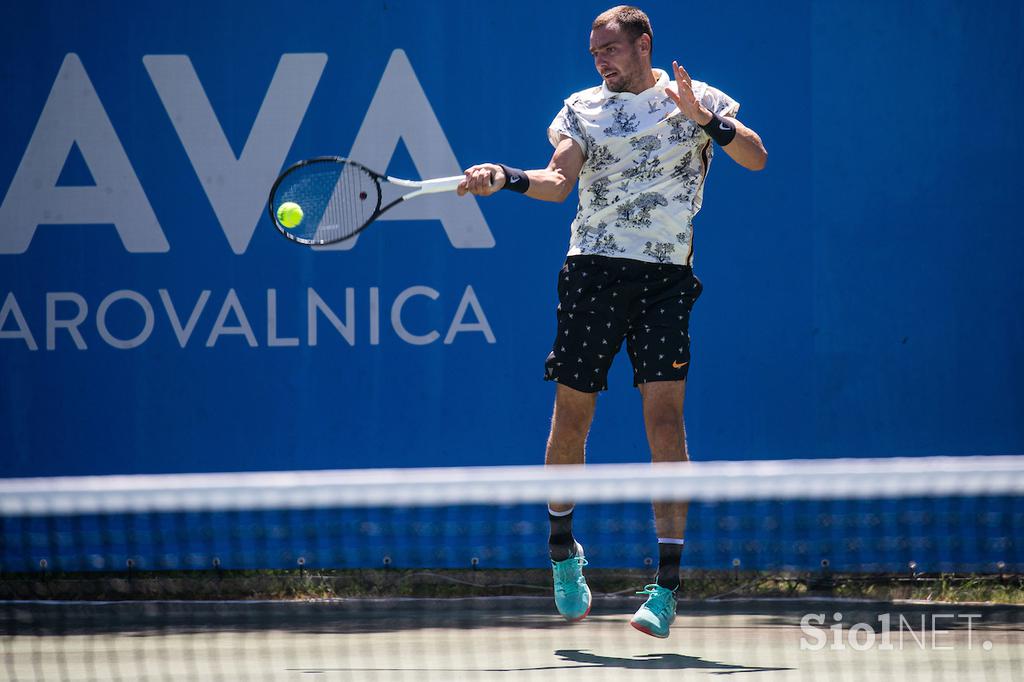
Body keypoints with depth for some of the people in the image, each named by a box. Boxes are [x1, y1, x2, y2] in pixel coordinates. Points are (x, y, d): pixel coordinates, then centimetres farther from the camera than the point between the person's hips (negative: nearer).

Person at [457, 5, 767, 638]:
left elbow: (756, 158, -3)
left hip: (665, 277, -2)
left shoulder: (698, 101, 7)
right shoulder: (583, 108, 12)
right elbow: (558, 181, 0)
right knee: (572, 414, 2)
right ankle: (563, 546, 27)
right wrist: (506, 178, -18)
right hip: (593, 271, 2)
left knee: (665, 413, -12)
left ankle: (668, 584, -11)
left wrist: (706, 118, -17)